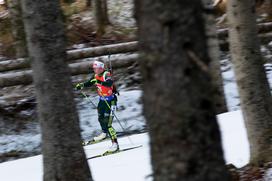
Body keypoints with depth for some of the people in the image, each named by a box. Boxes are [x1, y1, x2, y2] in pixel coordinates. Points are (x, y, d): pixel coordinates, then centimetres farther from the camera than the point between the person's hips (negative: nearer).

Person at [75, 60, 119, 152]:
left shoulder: (106, 75, -21)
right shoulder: (96, 76, 1)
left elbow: (110, 83, -42)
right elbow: (89, 83, 17)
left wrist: (99, 82, -54)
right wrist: (81, 85, 1)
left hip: (110, 101, -9)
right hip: (102, 100, 9)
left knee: (107, 123, -16)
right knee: (100, 118, 27)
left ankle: (115, 144, -14)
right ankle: (104, 133, 55)